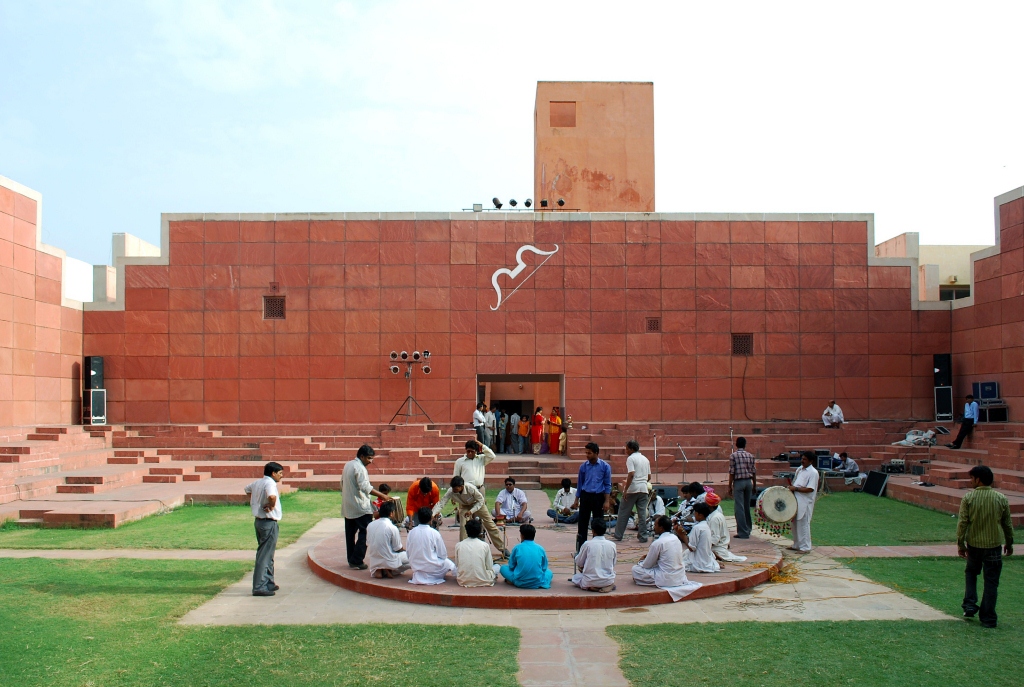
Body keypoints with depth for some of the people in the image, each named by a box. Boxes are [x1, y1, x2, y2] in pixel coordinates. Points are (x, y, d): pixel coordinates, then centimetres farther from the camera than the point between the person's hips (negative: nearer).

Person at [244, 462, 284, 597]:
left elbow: (247, 488, 32)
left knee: (267, 554, 19)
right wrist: (271, 506, -21)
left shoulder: (258, 482, 10)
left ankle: (268, 583, 27)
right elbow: (272, 496, -40)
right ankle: (259, 587, -6)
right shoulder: (270, 483, -18)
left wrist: (252, 500, 21)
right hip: (269, 522, -10)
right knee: (265, 555, -7)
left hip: (259, 520, 10)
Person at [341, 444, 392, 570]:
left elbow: (342, 483, 21)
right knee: (364, 533, -6)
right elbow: (365, 487, -26)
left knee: (350, 533, 13)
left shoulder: (348, 465, 12)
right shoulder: (360, 468, -17)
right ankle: (357, 561, -9)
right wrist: (382, 495, -28)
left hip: (347, 507, 10)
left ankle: (351, 560, 18)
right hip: (360, 507, -10)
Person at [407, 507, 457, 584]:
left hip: (415, 566, 5)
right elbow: (443, 554, -7)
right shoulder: (434, 533, -15)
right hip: (432, 568, -5)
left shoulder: (411, 532, -5)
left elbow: (408, 552, 3)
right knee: (450, 564, 22)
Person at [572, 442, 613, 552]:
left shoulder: (605, 466, -3)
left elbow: (607, 485, 0)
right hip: (585, 496, 2)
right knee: (582, 522, 1)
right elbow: (579, 483, 11)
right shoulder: (584, 466, 3)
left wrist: (607, 501, -6)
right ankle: (580, 549, 8)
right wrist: (576, 500, 10)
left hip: (598, 497, -2)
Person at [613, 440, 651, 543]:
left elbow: (631, 474, -18)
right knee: (642, 513, 6)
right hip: (643, 489, 6)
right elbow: (649, 475, 16)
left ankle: (618, 535, 9)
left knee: (624, 512, 4)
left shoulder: (631, 458, -8)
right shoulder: (645, 459, 15)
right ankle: (643, 536, 5)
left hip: (632, 489, -6)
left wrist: (625, 489, -18)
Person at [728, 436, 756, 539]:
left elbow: (731, 472, -9)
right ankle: (748, 528, 27)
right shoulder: (750, 456, 5)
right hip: (748, 482, 5)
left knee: (740, 508, -3)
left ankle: (743, 532, -4)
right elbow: (754, 472, 7)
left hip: (738, 482, -5)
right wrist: (754, 485, 16)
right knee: (747, 506, 17)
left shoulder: (733, 455, -7)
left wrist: (730, 486, -2)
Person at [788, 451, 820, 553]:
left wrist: (795, 488, -18)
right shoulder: (799, 469, 11)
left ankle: (805, 547, 6)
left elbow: (810, 489, -20)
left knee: (803, 524, -3)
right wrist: (791, 487, 3)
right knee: (795, 523, 14)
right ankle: (796, 545, 26)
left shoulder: (813, 473, -13)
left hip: (805, 503, -8)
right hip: (796, 500, 8)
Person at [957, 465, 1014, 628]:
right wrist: (1009, 543, 20)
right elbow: (1007, 524, 6)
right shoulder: (1001, 499, -3)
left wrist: (960, 543, -2)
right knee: (991, 581, 6)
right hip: (994, 545, 1)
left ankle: (970, 605, 12)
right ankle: (988, 618, 8)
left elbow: (963, 522, -11)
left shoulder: (968, 498, -10)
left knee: (971, 573, 23)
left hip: (974, 544, 0)